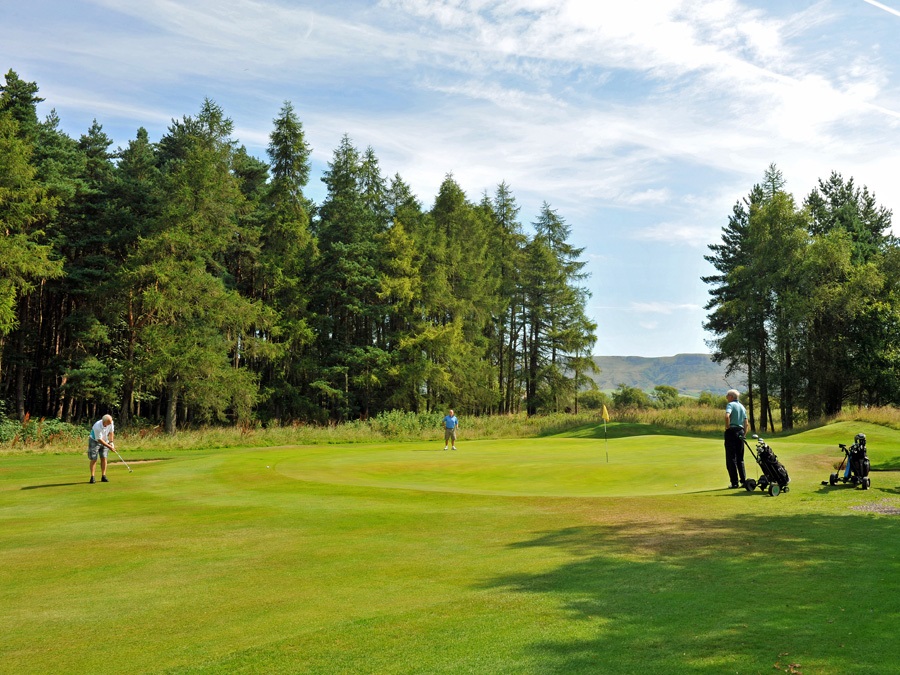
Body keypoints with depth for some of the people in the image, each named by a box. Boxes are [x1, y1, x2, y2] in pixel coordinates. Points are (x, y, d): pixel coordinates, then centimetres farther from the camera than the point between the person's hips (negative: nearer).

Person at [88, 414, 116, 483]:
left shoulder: (110, 423, -17)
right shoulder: (97, 427, -34)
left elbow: (111, 432, 1)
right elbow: (99, 440, -28)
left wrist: (111, 442, -6)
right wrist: (109, 446, -26)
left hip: (105, 441, 5)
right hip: (94, 441, -5)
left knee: (103, 458, -1)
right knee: (94, 459, -8)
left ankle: (103, 476, 1)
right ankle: (92, 477, -6)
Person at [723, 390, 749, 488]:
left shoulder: (730, 404, -4)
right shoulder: (742, 407, 18)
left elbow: (727, 416, -24)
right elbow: (746, 424, 16)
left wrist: (727, 427, -11)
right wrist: (744, 435, 19)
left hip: (731, 431, -7)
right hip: (741, 431, 7)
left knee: (731, 459, -3)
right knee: (740, 459, 13)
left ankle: (735, 483, -5)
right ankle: (743, 480, 10)